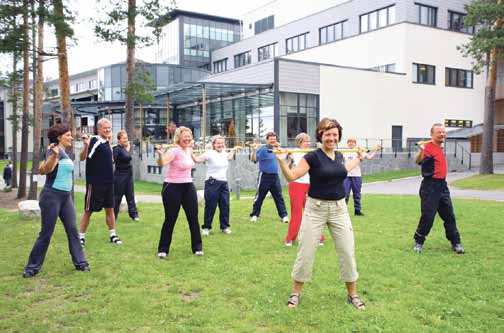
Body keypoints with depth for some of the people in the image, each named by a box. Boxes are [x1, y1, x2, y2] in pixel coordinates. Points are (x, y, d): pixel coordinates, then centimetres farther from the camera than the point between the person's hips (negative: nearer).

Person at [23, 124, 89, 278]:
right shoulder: (56, 150, -12)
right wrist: (54, 155, -44)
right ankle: (33, 267, 11)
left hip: (66, 196, 8)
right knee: (46, 233, -1)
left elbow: (42, 169, 18)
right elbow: (47, 169, -30)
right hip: (52, 196, -8)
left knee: (72, 230, 7)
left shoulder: (63, 152, 14)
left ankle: (80, 262, 12)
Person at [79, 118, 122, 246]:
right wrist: (86, 145, -41)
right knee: (88, 211, 3)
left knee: (110, 209, 13)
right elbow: (82, 158, -23)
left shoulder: (107, 142, 9)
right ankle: (81, 237, 13)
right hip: (95, 183, -7)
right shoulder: (94, 141, -14)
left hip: (108, 183, 7)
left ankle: (113, 235, 22)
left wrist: (110, 142, 17)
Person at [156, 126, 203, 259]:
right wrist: (160, 154, -52)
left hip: (188, 186, 7)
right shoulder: (174, 150, -16)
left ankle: (197, 247, 21)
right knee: (170, 219, 0)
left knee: (193, 218, 8)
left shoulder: (188, 149, 7)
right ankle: (163, 249, 14)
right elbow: (162, 163, -35)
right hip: (173, 187, -7)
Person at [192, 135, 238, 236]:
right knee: (210, 207, 0)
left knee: (225, 205, 8)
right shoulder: (210, 153, -11)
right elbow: (197, 160, -21)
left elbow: (229, 157, 35)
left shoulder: (224, 153, 11)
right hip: (212, 183, -6)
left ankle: (225, 226, 20)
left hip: (224, 183, 6)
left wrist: (233, 150, 42)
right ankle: (206, 227, 12)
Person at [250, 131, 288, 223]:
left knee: (279, 197, 7)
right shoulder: (263, 149, -11)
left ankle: (284, 215, 11)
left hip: (275, 176, 6)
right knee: (259, 197, 6)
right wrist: (254, 150, -38)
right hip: (265, 177, -6)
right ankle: (254, 215, 18)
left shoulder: (275, 149, 9)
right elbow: (254, 159, -22)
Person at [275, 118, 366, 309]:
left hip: (339, 209, 5)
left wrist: (359, 158, 37)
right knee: (306, 252, 2)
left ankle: (352, 294, 23)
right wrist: (282, 161, -29)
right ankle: (296, 292, 21)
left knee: (347, 251, 6)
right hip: (316, 209, -5)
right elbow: (291, 177, -13)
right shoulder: (313, 157, -11)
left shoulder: (339, 156, 7)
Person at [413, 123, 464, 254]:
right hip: (430, 187, -8)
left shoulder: (439, 147, 13)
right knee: (428, 216, -5)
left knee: (449, 215, 11)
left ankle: (455, 243, 20)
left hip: (442, 186, 8)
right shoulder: (429, 147, -14)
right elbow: (417, 161, -31)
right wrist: (421, 151, -47)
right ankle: (418, 242, 11)